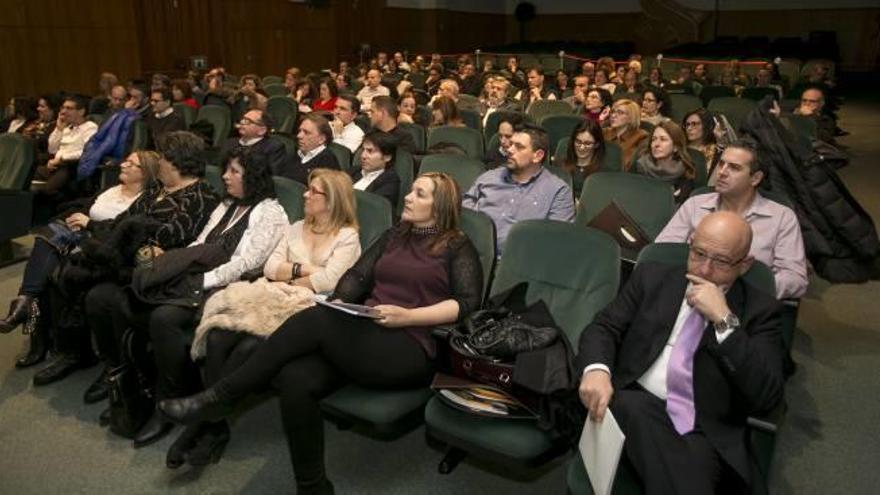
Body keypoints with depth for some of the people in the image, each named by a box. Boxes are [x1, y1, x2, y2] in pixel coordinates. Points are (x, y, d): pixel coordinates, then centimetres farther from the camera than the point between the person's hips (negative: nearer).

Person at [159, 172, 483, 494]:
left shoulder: (458, 247, 7)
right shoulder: (395, 236, 25)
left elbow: (468, 304, -5)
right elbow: (358, 275, 15)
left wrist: (408, 316, -14)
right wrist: (337, 303, -6)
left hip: (411, 350, -5)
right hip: (362, 336, 6)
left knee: (314, 320, -28)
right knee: (295, 380, -25)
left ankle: (219, 397, -15)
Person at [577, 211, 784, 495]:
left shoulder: (760, 309, 8)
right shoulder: (652, 277, 13)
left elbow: (767, 397, -4)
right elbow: (603, 327, 6)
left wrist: (725, 320, -12)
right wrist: (596, 369, -16)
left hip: (703, 432, -3)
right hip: (634, 408, 3)